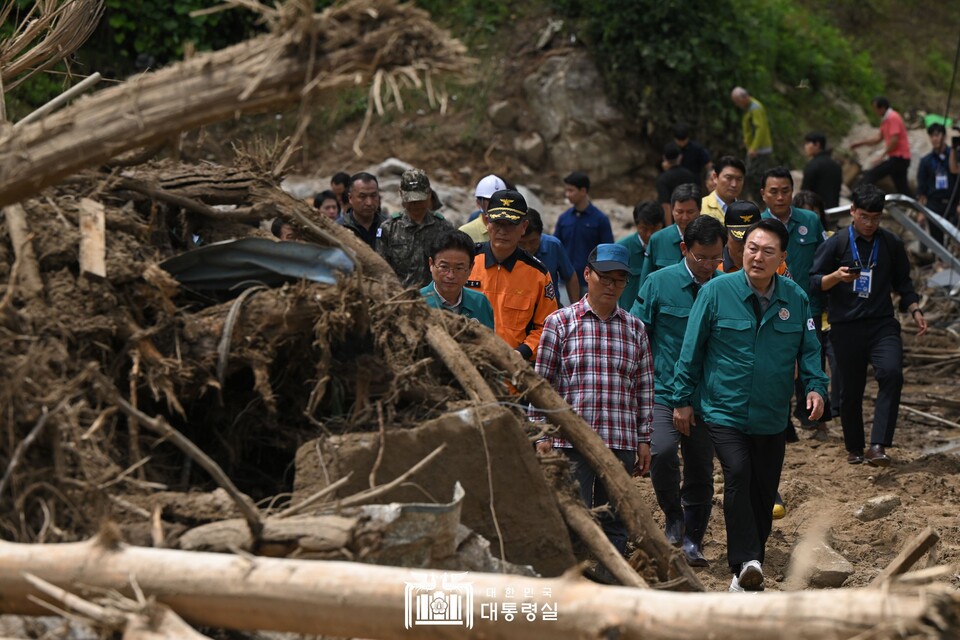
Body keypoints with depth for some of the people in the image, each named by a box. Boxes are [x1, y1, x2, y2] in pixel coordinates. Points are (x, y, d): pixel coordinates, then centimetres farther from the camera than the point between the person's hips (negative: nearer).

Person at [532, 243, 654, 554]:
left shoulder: (635, 328, 12)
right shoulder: (560, 322, 2)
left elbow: (644, 388, 13)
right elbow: (542, 383, 2)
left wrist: (644, 440, 10)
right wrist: (542, 436, -3)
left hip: (621, 442, 3)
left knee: (614, 520, 6)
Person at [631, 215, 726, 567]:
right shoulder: (660, 283, -3)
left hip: (707, 400, 2)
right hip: (663, 392, -2)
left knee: (701, 471, 8)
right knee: (662, 451, -24)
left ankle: (693, 540, 25)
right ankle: (673, 514, 2)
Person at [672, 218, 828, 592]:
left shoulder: (796, 299, 0)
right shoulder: (716, 292, -7)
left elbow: (809, 349, 9)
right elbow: (692, 349, -1)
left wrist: (815, 386, -9)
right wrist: (683, 399, 2)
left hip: (772, 418, 3)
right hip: (724, 411, -3)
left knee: (764, 493, 9)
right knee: (738, 474, -25)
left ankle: (748, 571, 24)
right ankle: (746, 564, -25)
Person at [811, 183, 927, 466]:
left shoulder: (892, 243, 6)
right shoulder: (836, 243, -1)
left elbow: (902, 283, 17)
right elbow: (814, 282, 0)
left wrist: (915, 311, 3)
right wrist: (836, 277, -20)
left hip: (882, 324, 1)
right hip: (846, 327, -1)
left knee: (891, 373, -23)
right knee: (850, 390, 6)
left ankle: (878, 446, -25)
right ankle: (854, 448, 26)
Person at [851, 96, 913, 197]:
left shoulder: (893, 118, -14)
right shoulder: (885, 120, 16)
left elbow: (894, 140, -21)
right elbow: (878, 138, 21)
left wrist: (883, 154, -12)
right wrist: (860, 143, 15)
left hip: (898, 158, -10)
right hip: (900, 158, 10)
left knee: (870, 176, -14)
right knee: (903, 189, 10)